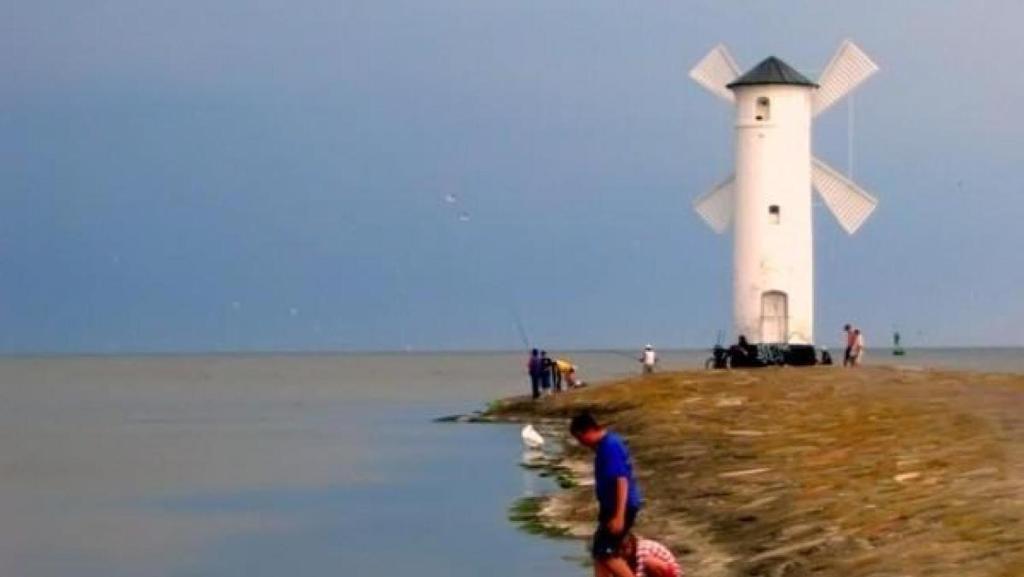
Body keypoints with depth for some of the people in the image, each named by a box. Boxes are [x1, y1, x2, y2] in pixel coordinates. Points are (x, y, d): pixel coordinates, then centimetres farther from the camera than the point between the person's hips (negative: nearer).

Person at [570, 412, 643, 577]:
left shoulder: (611, 446, -20)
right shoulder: (605, 445, 12)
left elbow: (622, 481, -26)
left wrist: (619, 516, -28)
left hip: (621, 508, -10)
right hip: (612, 507, 10)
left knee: (606, 552, -9)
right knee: (599, 551, 12)